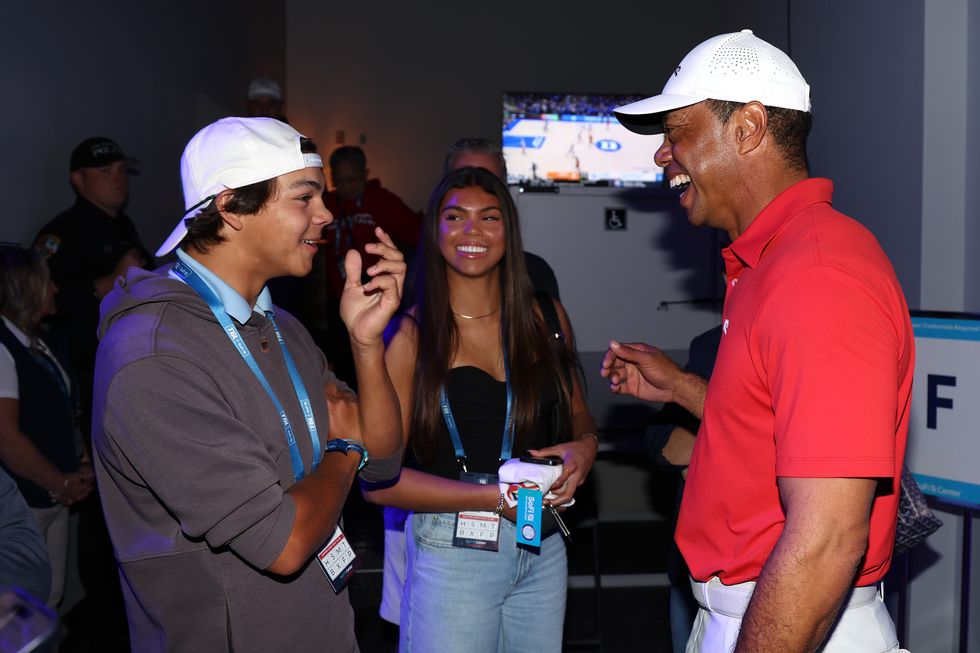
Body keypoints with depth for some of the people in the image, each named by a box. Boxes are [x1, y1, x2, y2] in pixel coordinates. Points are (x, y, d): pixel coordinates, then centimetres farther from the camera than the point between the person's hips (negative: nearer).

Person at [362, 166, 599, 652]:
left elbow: (577, 414, 17)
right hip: (451, 553, -4)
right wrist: (493, 497, -17)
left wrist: (585, 447, -6)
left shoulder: (546, 319, 4)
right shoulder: (411, 335, -8)